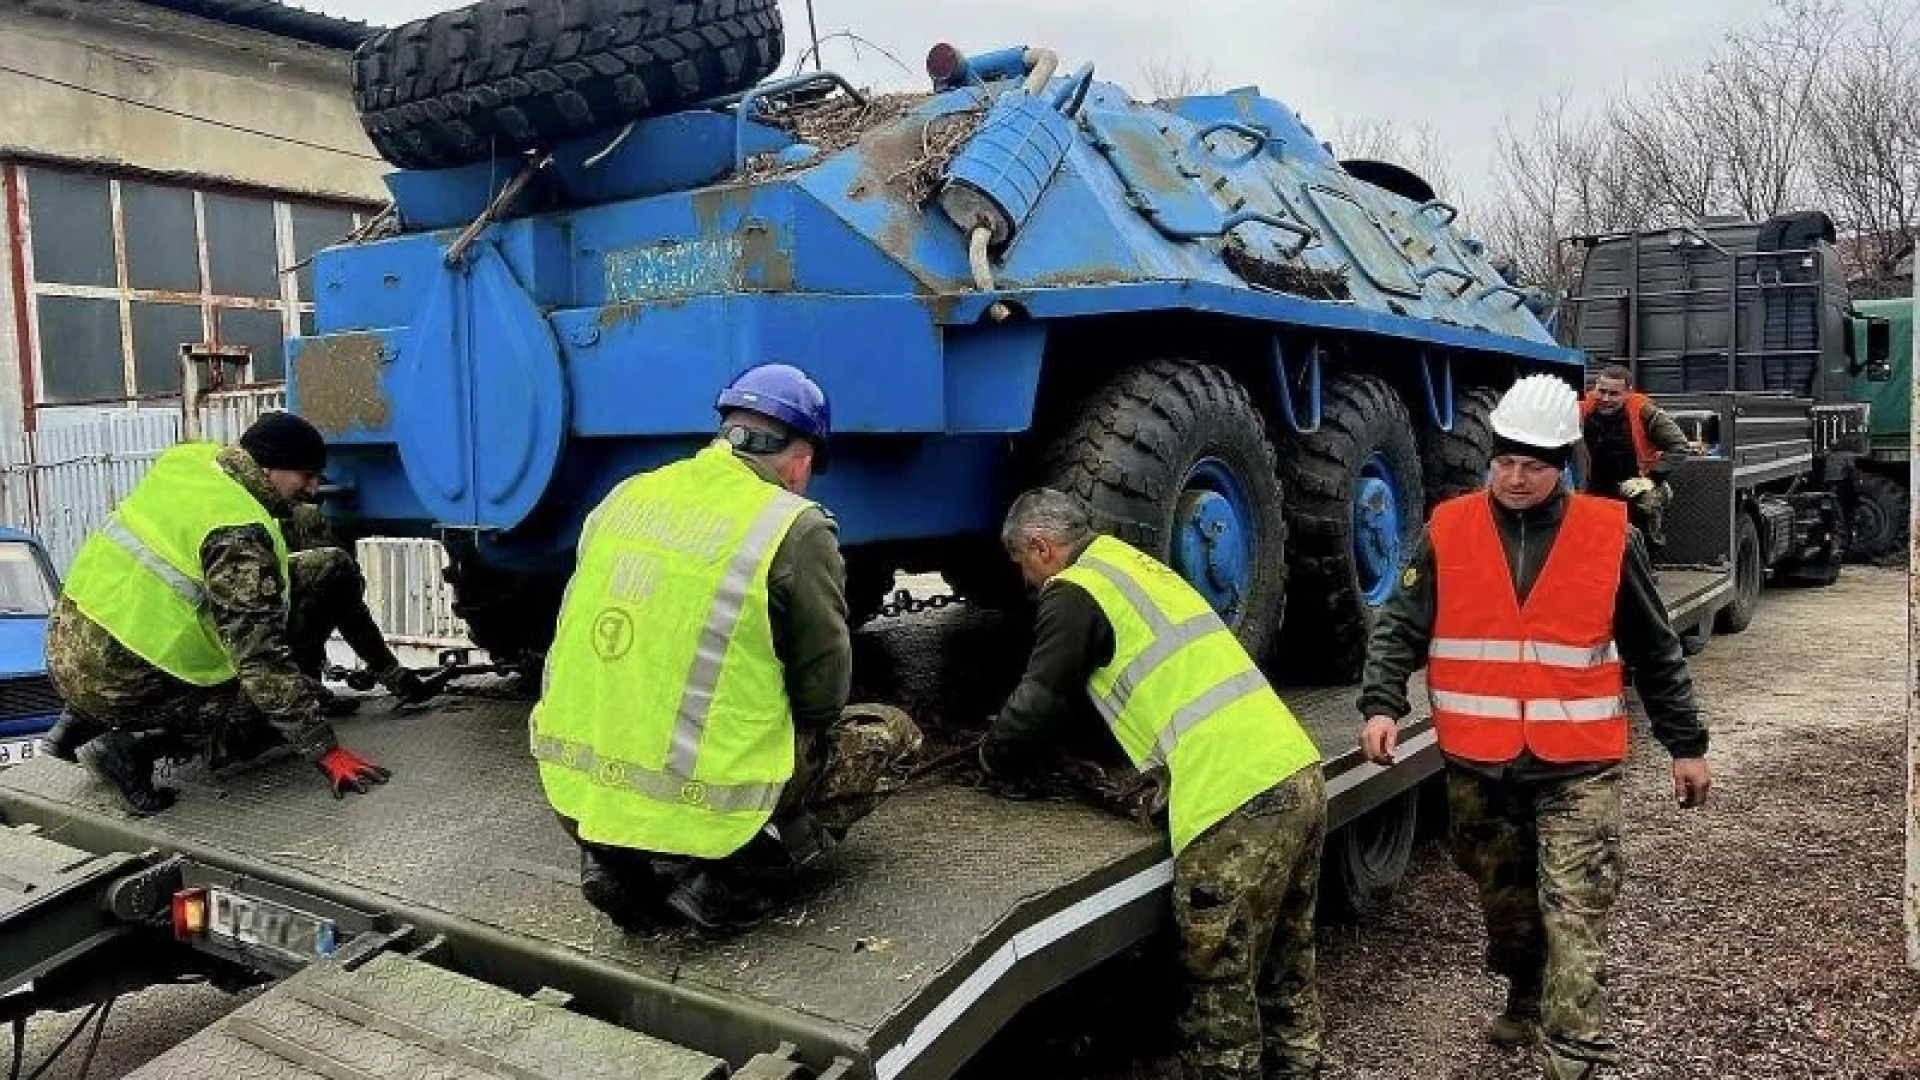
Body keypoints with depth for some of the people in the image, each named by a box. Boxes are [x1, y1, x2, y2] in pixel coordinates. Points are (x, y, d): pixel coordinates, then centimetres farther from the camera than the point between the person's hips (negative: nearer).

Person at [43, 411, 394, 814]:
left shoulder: (185, 459, 2)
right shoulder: (240, 534, -22)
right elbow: (261, 657, -23)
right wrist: (326, 752, -21)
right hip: (118, 682, -8)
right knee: (277, 714, 2)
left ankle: (85, 721, 17)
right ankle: (132, 746, -11)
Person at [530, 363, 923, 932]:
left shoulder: (626, 496, 7)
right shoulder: (796, 529, -9)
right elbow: (823, 696, -2)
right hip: (693, 807, -6)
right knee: (893, 736, 14)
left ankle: (620, 863, 14)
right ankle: (717, 868, 1)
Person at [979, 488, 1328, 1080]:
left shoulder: (1074, 592, -3)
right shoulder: (1135, 565, 23)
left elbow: (1036, 707, 0)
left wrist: (996, 762, 20)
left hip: (1237, 803, -9)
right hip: (1299, 775, 9)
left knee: (1222, 987, 5)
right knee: (1285, 968, 22)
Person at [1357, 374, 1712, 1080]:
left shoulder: (1610, 535, -3)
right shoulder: (1448, 531, -2)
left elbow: (1655, 652, 6)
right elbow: (1400, 629, -2)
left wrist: (1685, 743, 9)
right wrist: (1382, 705, -17)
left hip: (1577, 770, -2)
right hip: (1478, 768, 2)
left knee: (1575, 917, -7)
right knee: (1504, 902, 20)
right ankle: (1526, 1001, 44)